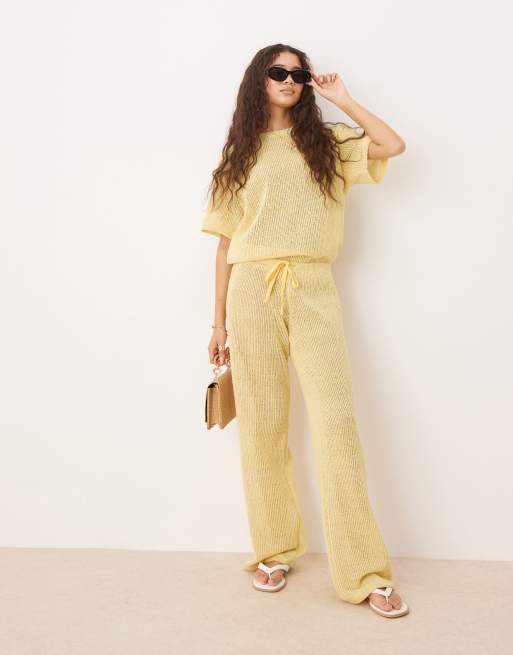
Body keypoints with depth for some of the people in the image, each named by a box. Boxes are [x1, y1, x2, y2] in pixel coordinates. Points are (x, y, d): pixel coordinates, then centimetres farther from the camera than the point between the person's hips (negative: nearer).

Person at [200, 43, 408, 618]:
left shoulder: (325, 143, 15)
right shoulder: (240, 153, 14)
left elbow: (393, 145, -2)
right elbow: (226, 242, 11)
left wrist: (341, 99, 8)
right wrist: (220, 322, 7)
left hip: (312, 290, 0)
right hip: (253, 291, 1)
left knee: (337, 423, -8)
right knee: (263, 426, 2)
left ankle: (365, 572, -1)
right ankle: (274, 551, 18)